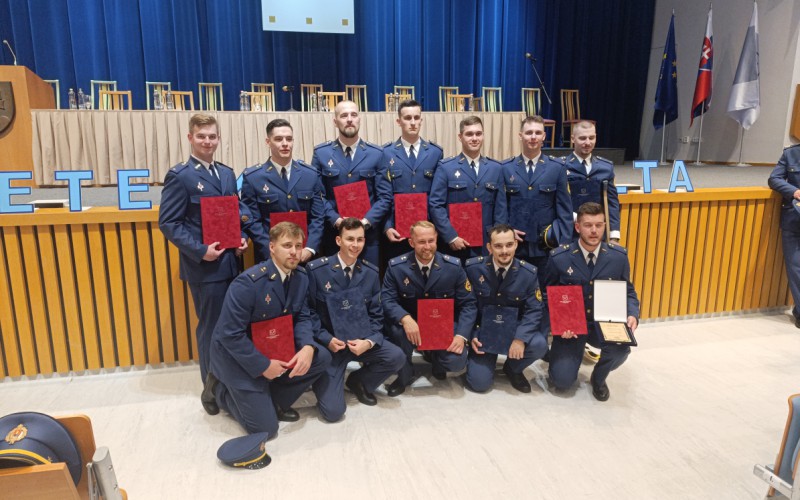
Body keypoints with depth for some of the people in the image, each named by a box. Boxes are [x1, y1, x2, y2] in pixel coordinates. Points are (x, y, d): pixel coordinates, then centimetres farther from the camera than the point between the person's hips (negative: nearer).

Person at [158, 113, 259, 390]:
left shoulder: (227, 173, 12)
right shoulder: (180, 175, -9)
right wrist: (199, 251, -19)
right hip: (205, 264, -6)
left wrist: (241, 237, 0)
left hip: (231, 261, 6)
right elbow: (168, 222, -12)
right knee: (212, 327, 5)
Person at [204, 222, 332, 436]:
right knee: (265, 427, -8)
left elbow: (302, 318, -1)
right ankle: (219, 389, 17)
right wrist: (263, 365, -22)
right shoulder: (248, 282, -28)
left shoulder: (301, 277, -6)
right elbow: (230, 335, -26)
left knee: (321, 358, -11)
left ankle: (273, 401, 7)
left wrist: (308, 347, -22)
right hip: (238, 355, -7)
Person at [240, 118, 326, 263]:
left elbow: (318, 217, 2)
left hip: (306, 254, 2)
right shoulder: (252, 177, -2)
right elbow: (252, 222, -4)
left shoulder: (311, 175, 4)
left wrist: (309, 248, -11)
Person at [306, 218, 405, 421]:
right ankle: (322, 381, 23)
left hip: (361, 340, 4)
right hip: (329, 344, -3)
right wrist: (325, 339, -16)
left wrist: (369, 341, -15)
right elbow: (308, 310, -3)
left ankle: (358, 381, 8)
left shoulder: (371, 272, 1)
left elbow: (376, 315, 4)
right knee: (333, 411, -15)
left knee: (397, 357, -23)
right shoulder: (316, 269, -9)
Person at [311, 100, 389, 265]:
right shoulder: (321, 153, 4)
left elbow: (385, 196, 1)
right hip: (333, 233, 0)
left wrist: (366, 221, -13)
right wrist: (336, 220, -13)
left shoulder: (376, 154, 4)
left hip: (368, 233, 0)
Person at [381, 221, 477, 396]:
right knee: (396, 327, -34)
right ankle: (404, 375, -4)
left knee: (456, 361, -23)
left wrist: (462, 335, -21)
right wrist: (405, 319, -36)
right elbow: (387, 299, -15)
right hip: (411, 325, 0)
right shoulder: (396, 266, -12)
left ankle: (434, 354, 18)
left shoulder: (454, 266, -10)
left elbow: (467, 303, -7)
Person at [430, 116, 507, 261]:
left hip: (487, 245, 3)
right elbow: (436, 205, -6)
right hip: (455, 243, -2)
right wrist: (451, 237, -13)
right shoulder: (445, 168, -1)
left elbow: (501, 208, 8)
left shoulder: (496, 168, 9)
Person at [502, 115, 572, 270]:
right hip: (514, 245, 0)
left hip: (547, 247, 0)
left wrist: (564, 244, -4)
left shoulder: (557, 168, 1)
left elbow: (565, 209, 1)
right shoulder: (506, 168, 3)